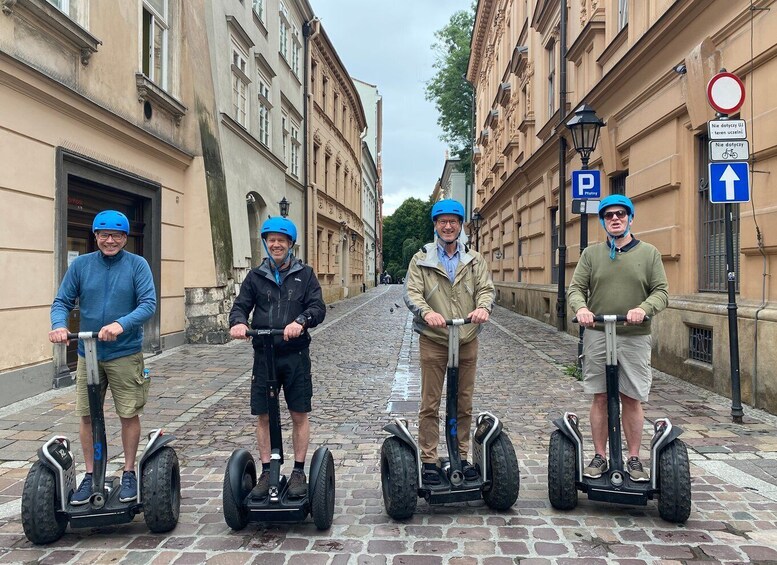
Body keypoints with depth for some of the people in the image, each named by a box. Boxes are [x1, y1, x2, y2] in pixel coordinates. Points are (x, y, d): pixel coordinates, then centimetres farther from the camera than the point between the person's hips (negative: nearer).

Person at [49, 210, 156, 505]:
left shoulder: (137, 265, -6)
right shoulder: (80, 265, 2)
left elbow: (149, 304, -14)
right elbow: (62, 301, 2)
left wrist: (122, 324, -30)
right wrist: (59, 324, -19)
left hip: (125, 353, -2)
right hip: (88, 353, 3)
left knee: (129, 414, 5)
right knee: (87, 415, 9)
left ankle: (129, 473, 22)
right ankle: (90, 475, 25)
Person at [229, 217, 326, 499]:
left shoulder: (305, 274, 4)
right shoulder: (256, 276, 10)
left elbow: (318, 308, -6)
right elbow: (241, 305, 3)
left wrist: (301, 321, -27)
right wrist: (238, 322, -20)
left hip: (296, 355, -1)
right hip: (264, 356, 2)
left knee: (299, 414, 5)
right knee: (263, 416, 7)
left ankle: (299, 472, 18)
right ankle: (266, 472, 21)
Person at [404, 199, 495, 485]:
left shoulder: (475, 260, 11)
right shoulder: (421, 259, 4)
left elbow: (486, 288, 2)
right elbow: (411, 292, -6)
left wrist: (483, 306, -22)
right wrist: (426, 312, -27)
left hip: (467, 340, 3)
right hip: (433, 340, -2)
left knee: (464, 403, 11)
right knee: (430, 404, 2)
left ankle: (462, 457, 24)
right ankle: (429, 461, 12)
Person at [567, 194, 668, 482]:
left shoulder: (649, 253, 6)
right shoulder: (591, 253, 8)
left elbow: (661, 292, 0)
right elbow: (576, 288, 2)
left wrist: (644, 309, -20)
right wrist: (580, 307, -19)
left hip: (635, 337, -1)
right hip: (597, 335, 1)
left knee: (632, 399, 5)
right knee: (600, 398, 6)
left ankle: (634, 460, 17)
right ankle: (600, 457, 16)